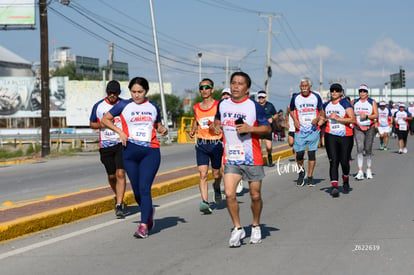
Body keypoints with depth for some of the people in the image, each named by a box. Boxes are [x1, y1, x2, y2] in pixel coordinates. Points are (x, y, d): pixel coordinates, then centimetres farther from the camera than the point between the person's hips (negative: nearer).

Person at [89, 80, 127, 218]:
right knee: (111, 176, 11)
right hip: (105, 145, 2)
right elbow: (91, 123, 14)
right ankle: (118, 196, 38)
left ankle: (119, 205, -17)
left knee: (120, 174, -16)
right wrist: (101, 125, -7)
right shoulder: (98, 106, 4)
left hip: (122, 144, -2)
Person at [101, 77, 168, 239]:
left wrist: (163, 130, 3)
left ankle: (143, 226, -13)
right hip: (130, 150, 1)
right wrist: (120, 132, -2)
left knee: (144, 188, -13)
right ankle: (149, 211, 36)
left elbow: (158, 125, 26)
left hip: (151, 151, -1)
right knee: (136, 189, 7)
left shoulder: (153, 107, 11)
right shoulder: (124, 106, 5)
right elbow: (105, 119, 11)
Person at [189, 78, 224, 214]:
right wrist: (193, 130, 8)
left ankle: (217, 188, 44)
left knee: (216, 174, 11)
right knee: (203, 174, -11)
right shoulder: (196, 107, 8)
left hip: (216, 143, -2)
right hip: (201, 144, 2)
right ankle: (205, 202, -16)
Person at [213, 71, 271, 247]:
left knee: (255, 195, 8)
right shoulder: (223, 105, 6)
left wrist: (250, 128, -19)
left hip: (252, 159, -2)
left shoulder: (254, 106, -7)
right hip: (231, 158, 2)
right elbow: (218, 119, 26)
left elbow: (267, 128, -4)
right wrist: (216, 125, 3)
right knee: (229, 194, -12)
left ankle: (256, 226, 31)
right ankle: (238, 229, 3)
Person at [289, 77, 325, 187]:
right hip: (300, 130, 0)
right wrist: (295, 120, -1)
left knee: (312, 153, 0)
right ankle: (301, 171, 22)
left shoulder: (316, 97, 2)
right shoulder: (295, 97, 3)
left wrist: (317, 119, -9)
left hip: (313, 130, 0)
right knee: (299, 153, -5)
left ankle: (310, 177, 9)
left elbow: (321, 111, 11)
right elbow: (291, 110, 16)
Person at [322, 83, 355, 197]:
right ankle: (334, 186, -16)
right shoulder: (327, 105, 13)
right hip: (330, 136, 3)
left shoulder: (345, 104, -4)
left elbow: (352, 119, -14)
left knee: (344, 161, 2)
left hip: (345, 136, -3)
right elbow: (324, 117, 31)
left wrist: (338, 118, -20)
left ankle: (345, 181, 32)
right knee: (333, 161, -10)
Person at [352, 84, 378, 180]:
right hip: (358, 128, 0)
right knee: (359, 149, -11)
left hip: (370, 128, 0)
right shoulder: (354, 102, 7)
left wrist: (366, 116, -18)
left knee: (368, 149, 4)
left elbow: (376, 115, -4)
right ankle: (360, 172, -13)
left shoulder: (372, 102, 2)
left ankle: (369, 170, 18)